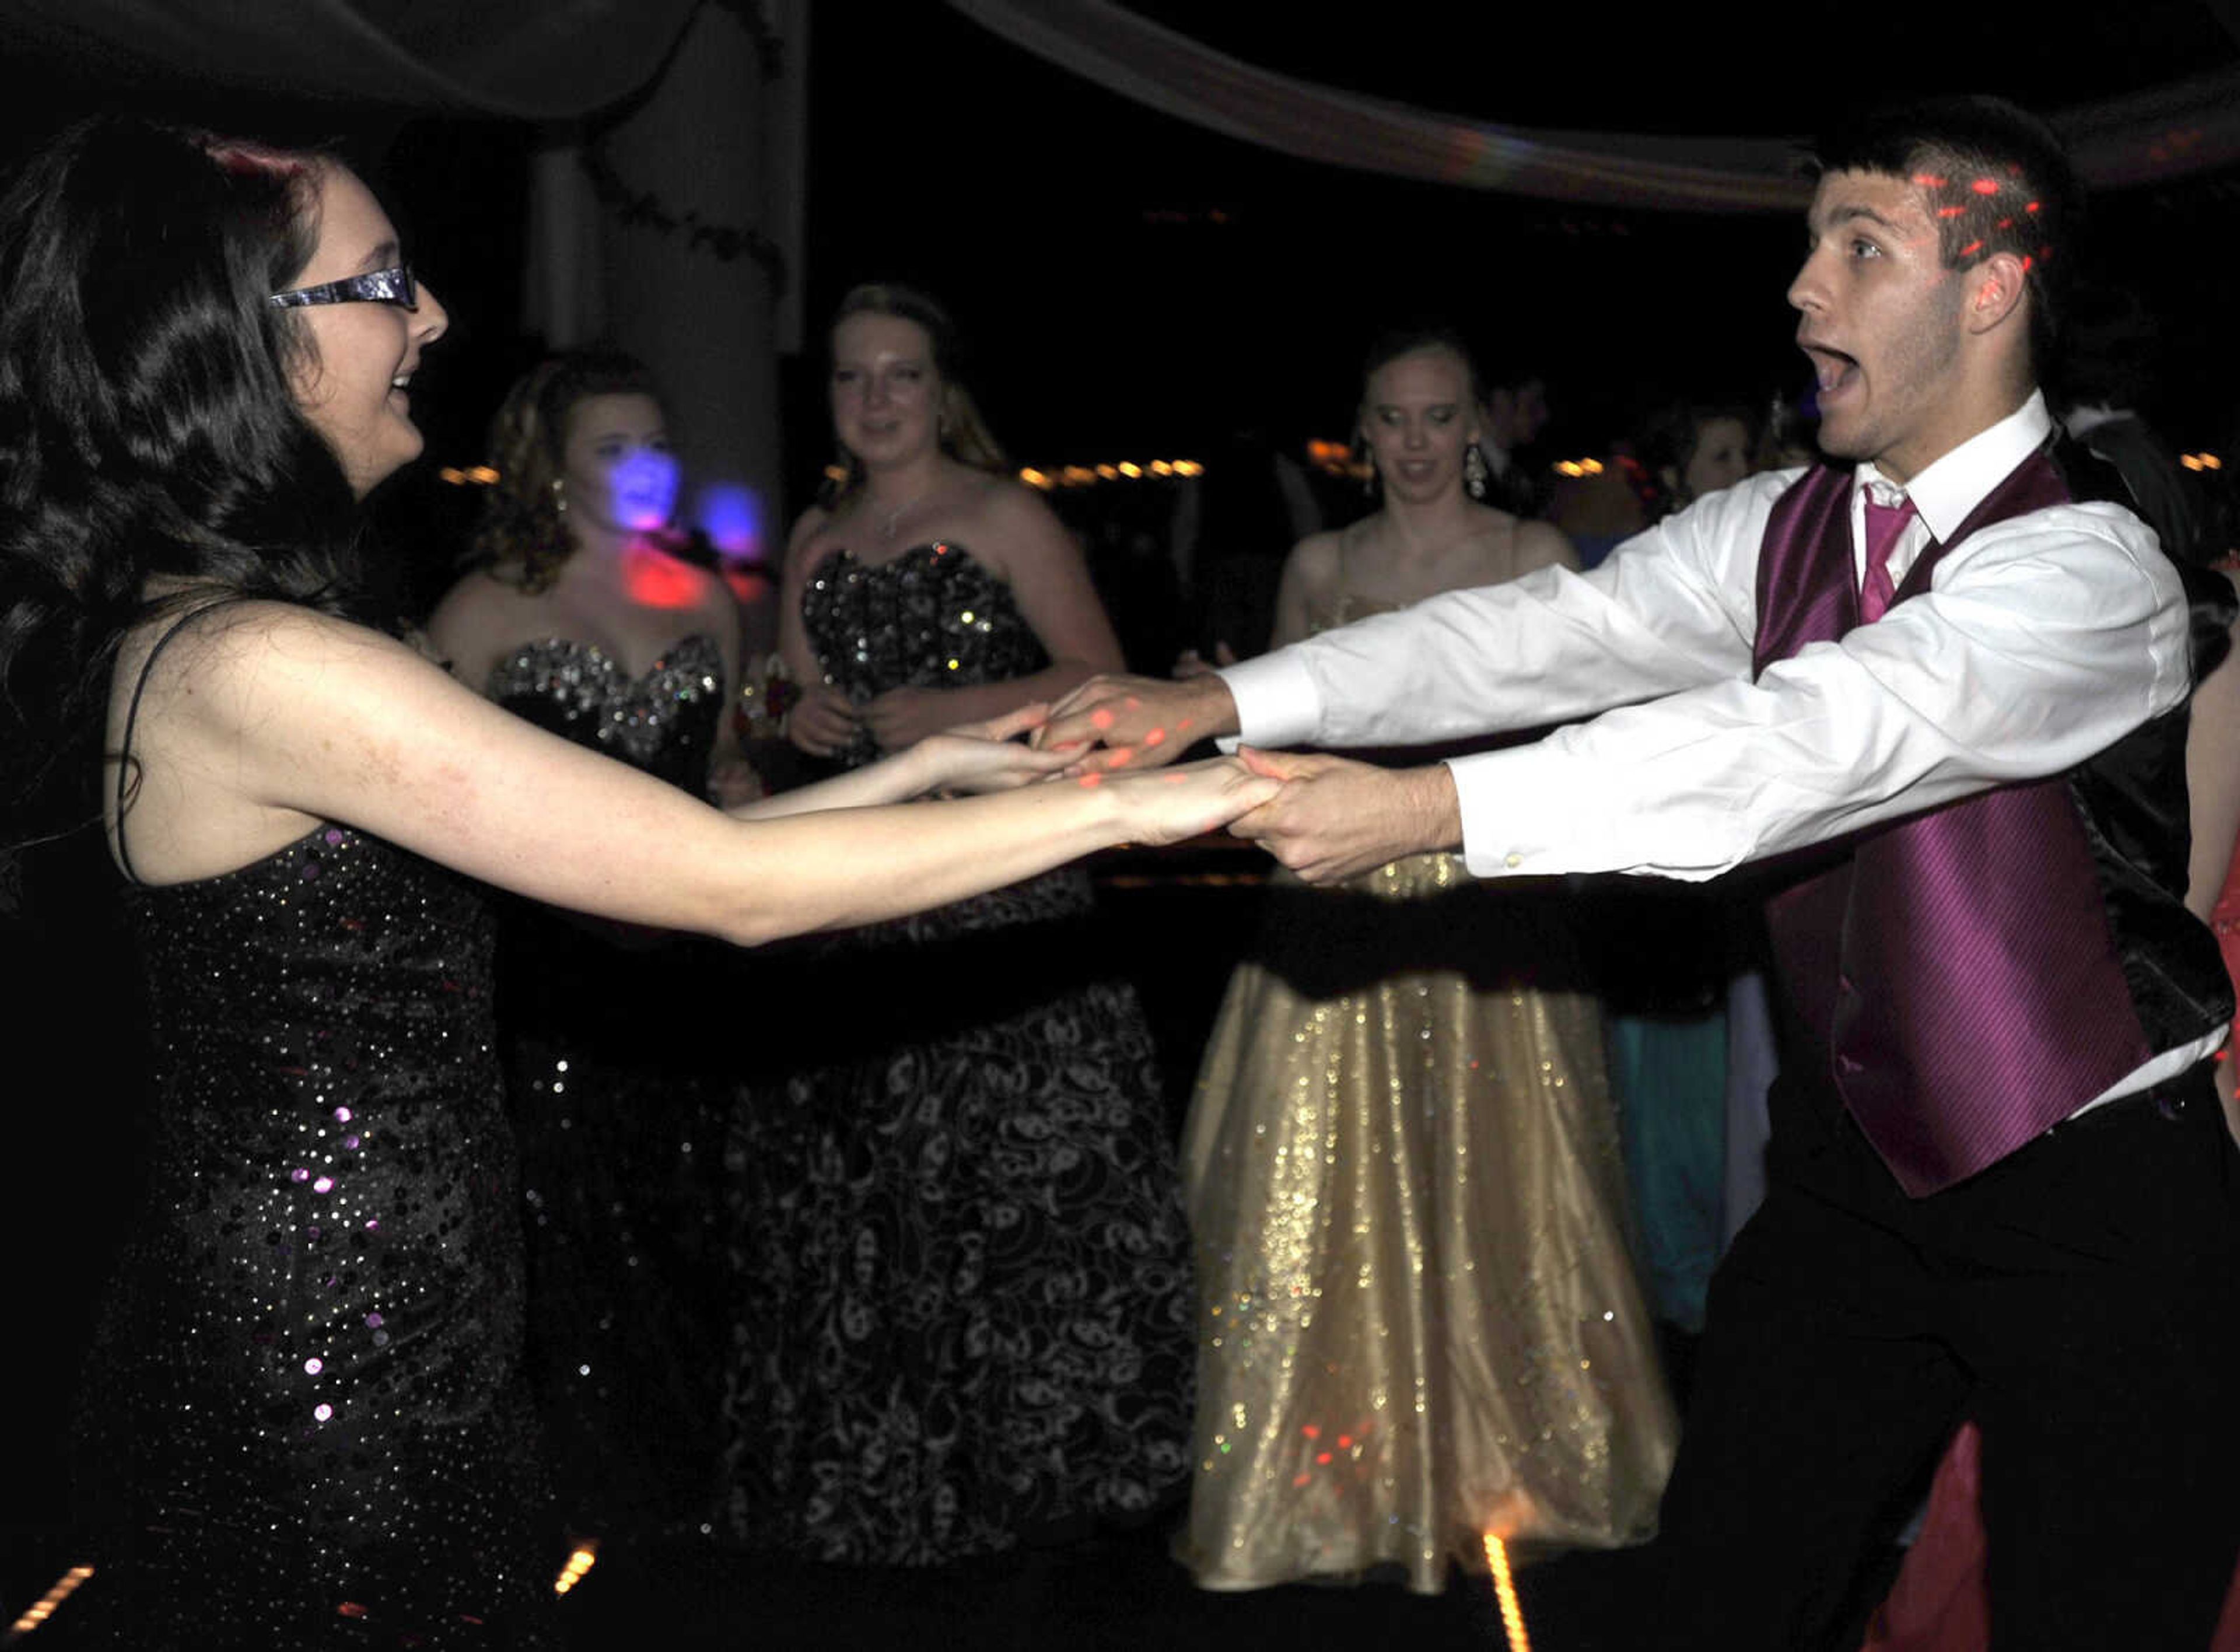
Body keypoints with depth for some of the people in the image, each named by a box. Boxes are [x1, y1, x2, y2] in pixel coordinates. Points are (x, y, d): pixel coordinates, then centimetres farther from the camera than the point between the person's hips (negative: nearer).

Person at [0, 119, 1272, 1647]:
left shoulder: (185, 630, 9)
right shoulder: (253, 665, -23)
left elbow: (646, 859, 11)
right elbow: (734, 892, -22)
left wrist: (918, 768, 10)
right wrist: (1118, 805, -15)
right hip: (325, 1391, -9)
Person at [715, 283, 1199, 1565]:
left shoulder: (1004, 518, 0)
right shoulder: (819, 543, 17)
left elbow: (1099, 677, -6)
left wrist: (951, 711, -14)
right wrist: (806, 722, 0)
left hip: (1001, 876, -5)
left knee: (1021, 1179, -7)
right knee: (856, 1189, 6)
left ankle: (1034, 1467, 5)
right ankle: (879, 1475, 17)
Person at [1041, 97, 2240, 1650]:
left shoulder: (2092, 572, -22)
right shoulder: (1781, 528, 2)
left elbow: (1803, 743, -35)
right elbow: (1552, 632, -9)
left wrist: (1428, 807, -44)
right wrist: (1221, 701, -23)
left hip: (2094, 1187, -6)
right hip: (1858, 1153, 6)